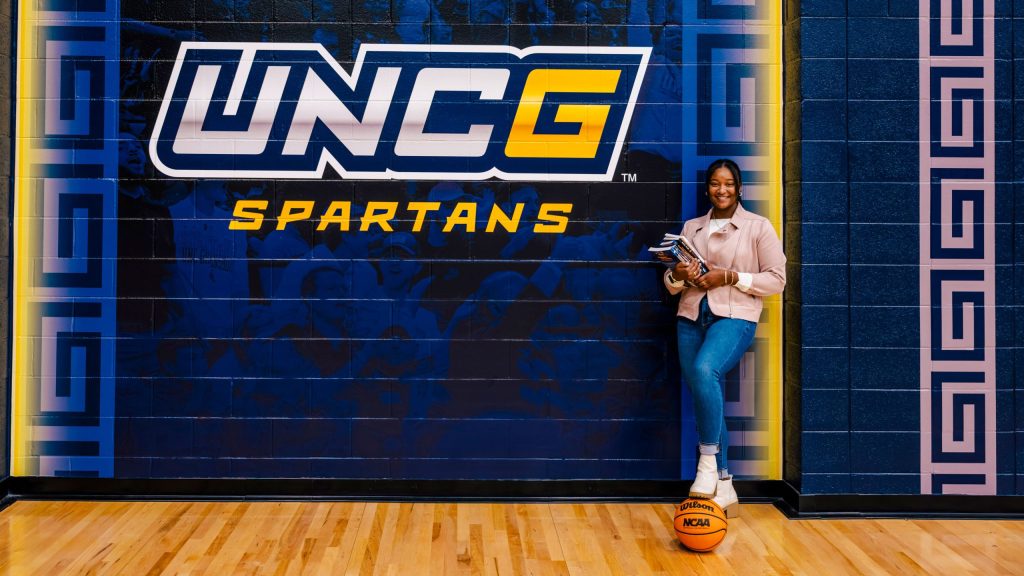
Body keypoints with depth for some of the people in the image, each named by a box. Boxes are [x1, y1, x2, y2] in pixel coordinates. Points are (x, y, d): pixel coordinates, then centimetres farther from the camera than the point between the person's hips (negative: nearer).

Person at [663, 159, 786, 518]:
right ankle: (723, 488, 13)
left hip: (735, 317, -5)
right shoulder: (691, 227, 15)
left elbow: (776, 280, -1)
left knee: (704, 371, -33)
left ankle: (709, 462, -19)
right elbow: (672, 285, 16)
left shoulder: (758, 227, 3)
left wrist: (729, 277, -12)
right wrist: (677, 276, -8)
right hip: (691, 317, 5)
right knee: (706, 398, 3)